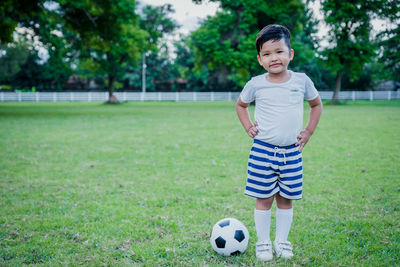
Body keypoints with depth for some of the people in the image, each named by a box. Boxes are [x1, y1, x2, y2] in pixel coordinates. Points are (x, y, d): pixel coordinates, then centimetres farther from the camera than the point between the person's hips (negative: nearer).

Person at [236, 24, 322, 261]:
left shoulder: (302, 81, 0)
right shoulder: (256, 84, -3)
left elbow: (317, 104, 17)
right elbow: (241, 105, 17)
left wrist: (309, 131, 8)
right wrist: (248, 127, 4)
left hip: (291, 152, 1)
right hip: (263, 150, -1)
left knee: (286, 199, 9)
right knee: (264, 199, 3)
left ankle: (282, 241, 23)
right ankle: (263, 242, 16)